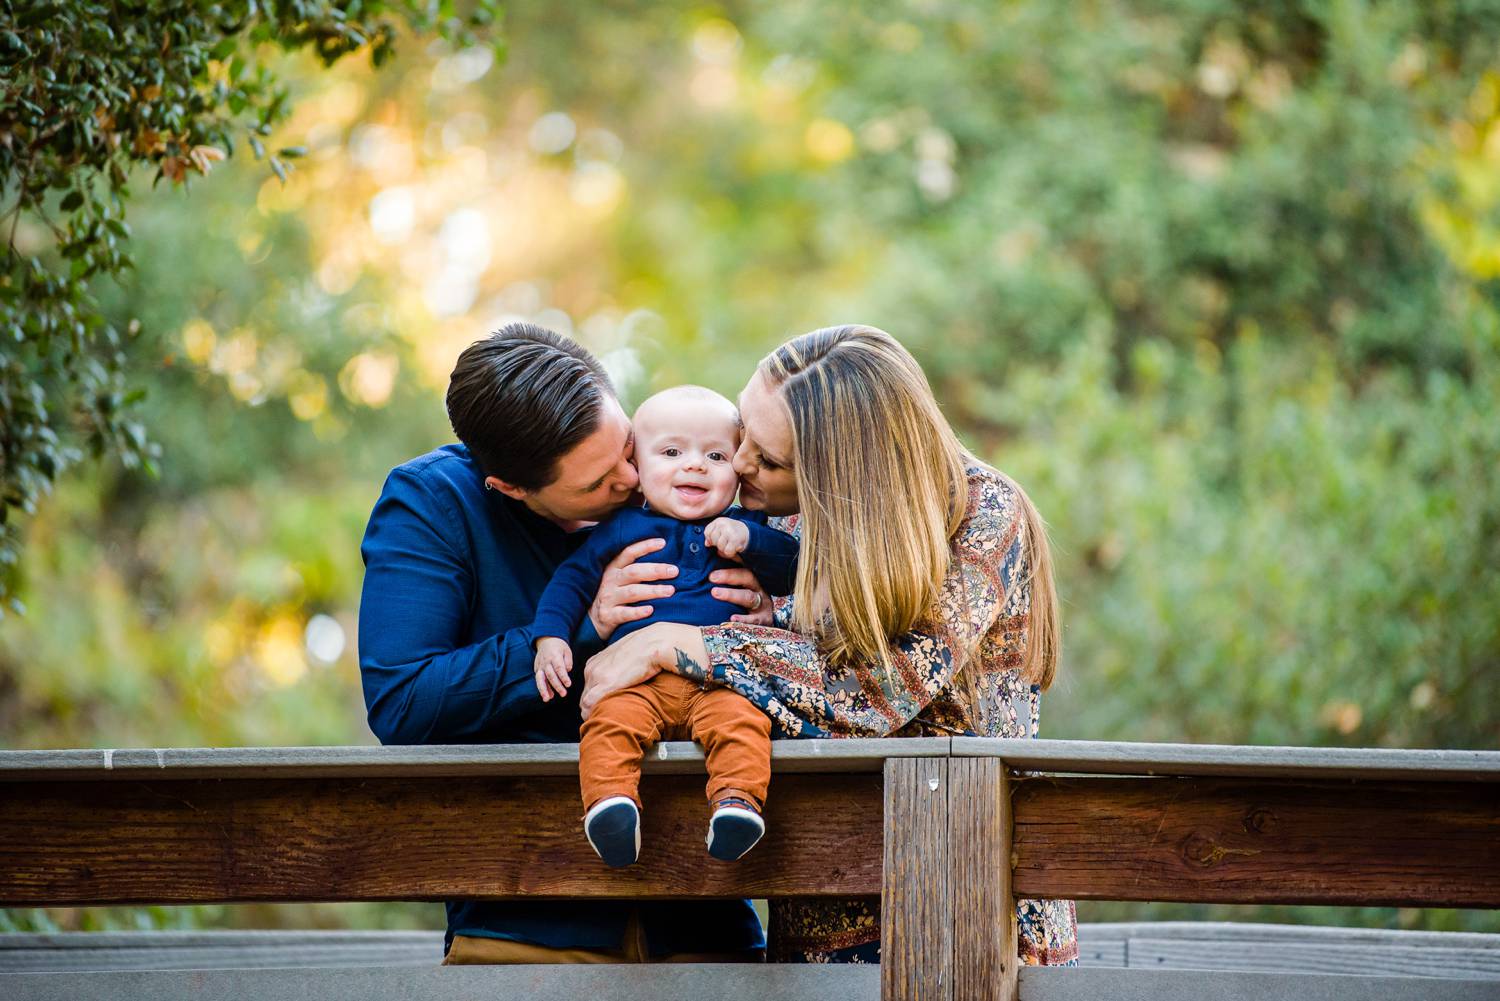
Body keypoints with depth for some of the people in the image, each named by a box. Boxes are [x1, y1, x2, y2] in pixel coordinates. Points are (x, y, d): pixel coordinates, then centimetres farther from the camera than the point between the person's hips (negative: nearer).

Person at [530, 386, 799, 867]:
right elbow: (572, 579, 20)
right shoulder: (621, 530, 18)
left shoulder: (744, 528, 19)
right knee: (611, 721, -31)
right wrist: (550, 635, 4)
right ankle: (609, 800, -45)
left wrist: (749, 538, -6)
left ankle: (737, 797, -45)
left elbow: (794, 568, 10)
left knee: (741, 720, -33)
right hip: (638, 680, 0)